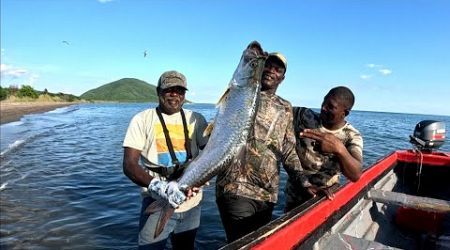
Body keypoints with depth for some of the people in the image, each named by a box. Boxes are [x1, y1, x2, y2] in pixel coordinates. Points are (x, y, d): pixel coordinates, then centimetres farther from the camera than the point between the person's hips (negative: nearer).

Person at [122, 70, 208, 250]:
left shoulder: (195, 119, 3)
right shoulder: (142, 119, -6)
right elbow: (129, 165, -12)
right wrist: (156, 185, -30)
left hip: (192, 203, 4)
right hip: (158, 203, -3)